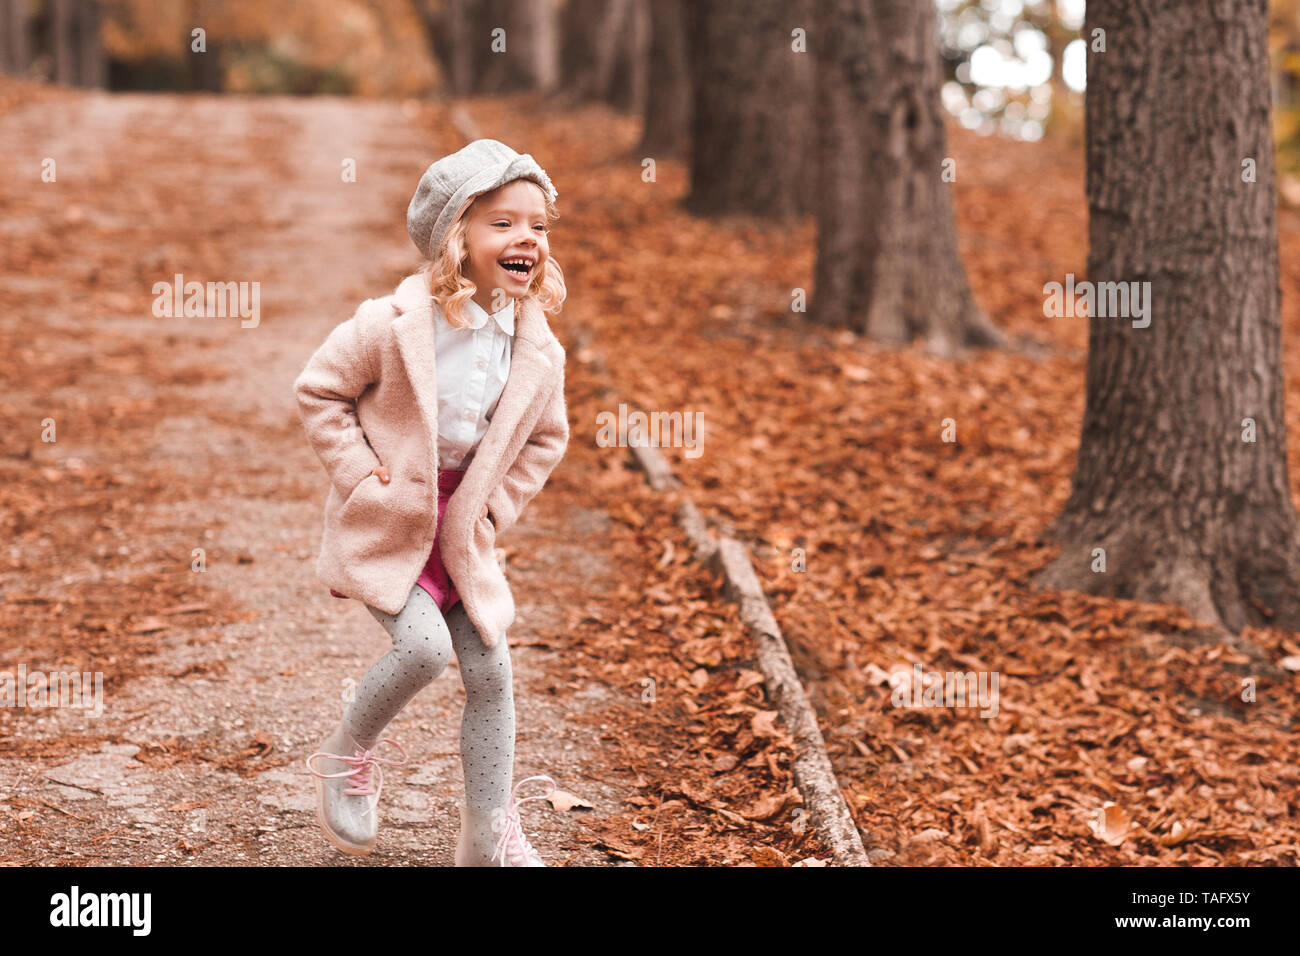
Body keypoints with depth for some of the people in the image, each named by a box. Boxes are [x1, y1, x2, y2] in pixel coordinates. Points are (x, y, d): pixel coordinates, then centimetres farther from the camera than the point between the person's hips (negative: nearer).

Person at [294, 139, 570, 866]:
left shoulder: (539, 351, -5)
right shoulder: (394, 324, -18)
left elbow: (545, 437, 13)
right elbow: (319, 391, -8)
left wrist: (496, 506, 4)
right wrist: (361, 474, -13)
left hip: (461, 532, 5)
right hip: (387, 524, -5)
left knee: (491, 671, 3)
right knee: (425, 645, -22)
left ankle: (491, 838, 16)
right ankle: (347, 756, 8)